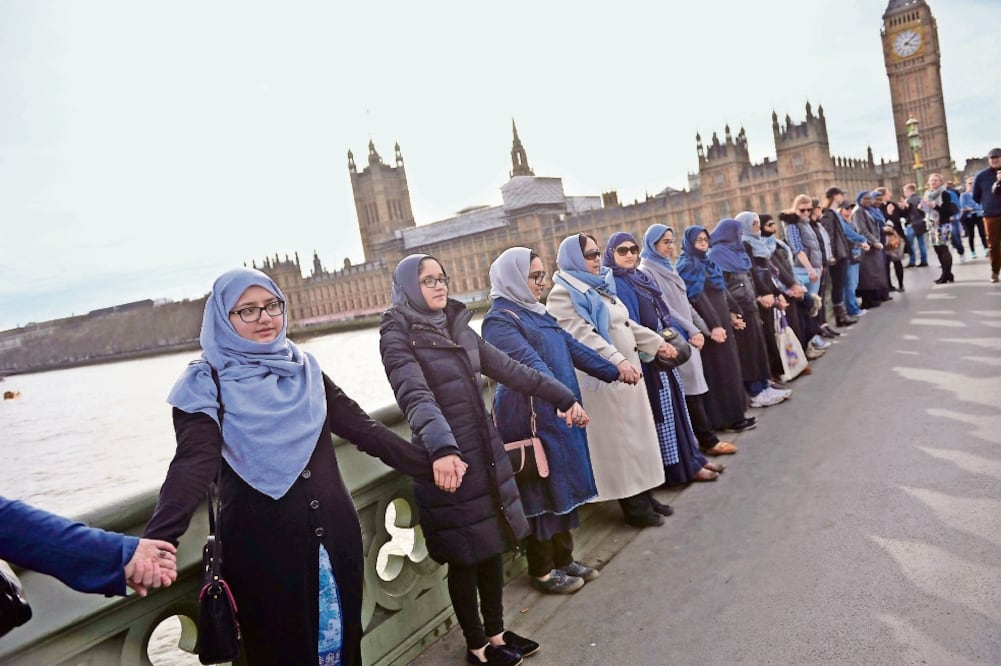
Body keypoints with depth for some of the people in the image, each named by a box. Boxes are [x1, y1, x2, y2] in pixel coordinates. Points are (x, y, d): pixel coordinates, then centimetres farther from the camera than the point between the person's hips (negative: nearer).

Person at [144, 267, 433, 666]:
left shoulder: (305, 369, 6)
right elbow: (191, 466, -20)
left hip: (335, 535, 4)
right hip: (263, 547, -4)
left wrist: (426, 465, -1)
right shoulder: (206, 386, -7)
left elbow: (361, 427, 4)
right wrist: (158, 539, -37)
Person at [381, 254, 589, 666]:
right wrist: (441, 448, -44)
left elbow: (510, 370, 12)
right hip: (449, 460, -6)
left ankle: (496, 632, 35)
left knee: (493, 544, 16)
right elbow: (417, 398, -28)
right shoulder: (397, 337, -11)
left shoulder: (457, 326, 9)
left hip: (486, 452, 6)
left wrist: (563, 397, 10)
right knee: (466, 555, 7)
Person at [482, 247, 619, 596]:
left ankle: (563, 559, 30)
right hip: (530, 420, -8)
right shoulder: (500, 320, -14)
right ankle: (543, 570, 19)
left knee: (562, 485, 15)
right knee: (540, 491, 3)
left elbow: (572, 348, 18)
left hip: (558, 416, 8)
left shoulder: (537, 313, 13)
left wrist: (612, 372, 18)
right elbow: (531, 364, -29)